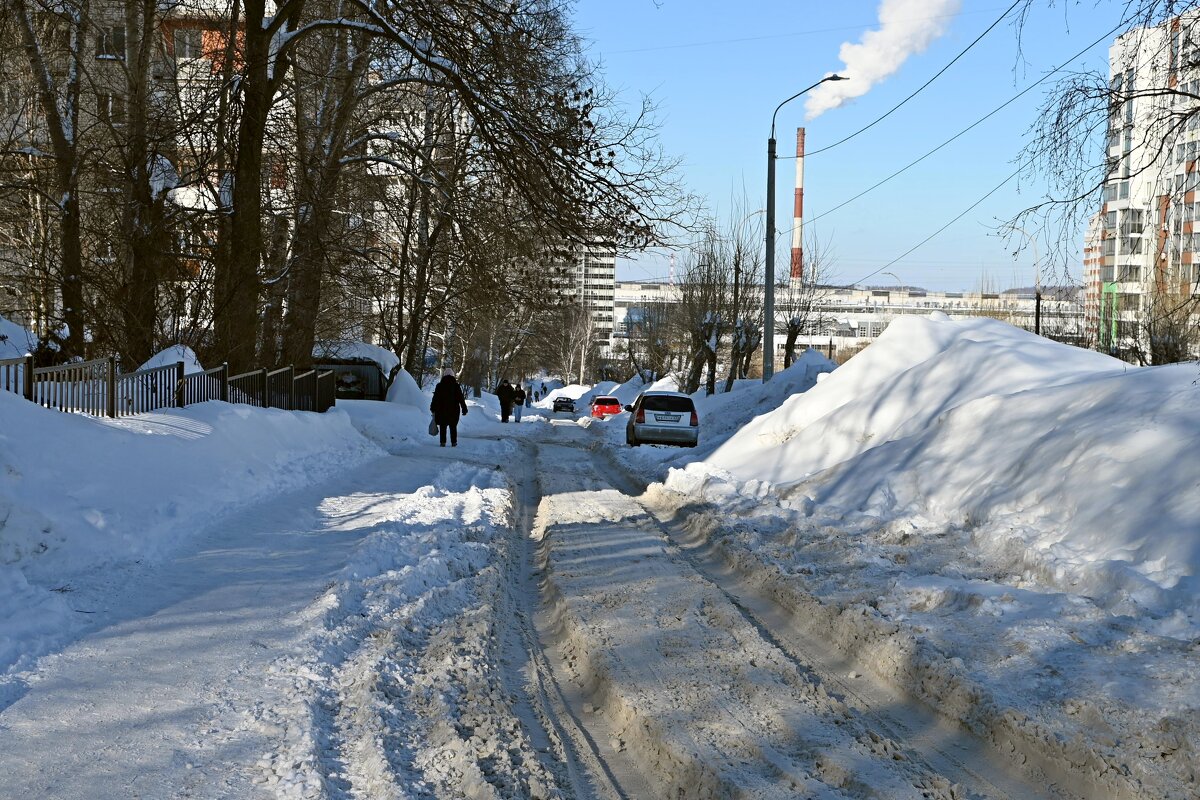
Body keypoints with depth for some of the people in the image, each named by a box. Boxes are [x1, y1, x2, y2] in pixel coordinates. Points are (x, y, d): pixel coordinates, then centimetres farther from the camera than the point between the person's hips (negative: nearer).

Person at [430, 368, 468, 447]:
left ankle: (443, 442, 1)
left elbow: (435, 398, 0)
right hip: (454, 410, 1)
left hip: (442, 410, -1)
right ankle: (454, 442, 8)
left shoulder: (439, 386, -1)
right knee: (453, 426, 10)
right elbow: (461, 398, 1)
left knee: (443, 426, 7)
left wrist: (433, 409, 8)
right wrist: (464, 409, 7)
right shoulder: (456, 386, 0)